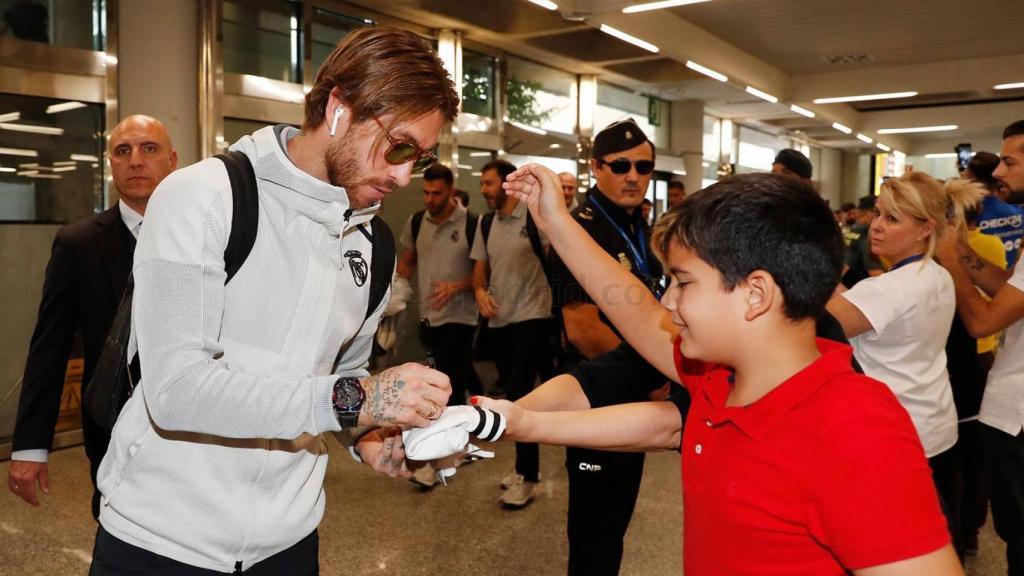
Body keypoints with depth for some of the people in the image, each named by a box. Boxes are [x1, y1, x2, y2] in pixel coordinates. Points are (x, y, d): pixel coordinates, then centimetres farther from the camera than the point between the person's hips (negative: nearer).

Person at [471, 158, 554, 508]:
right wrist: (480, 291, -5)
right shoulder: (485, 224, 10)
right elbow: (480, 268, 13)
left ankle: (527, 478, 3)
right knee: (513, 395, 14)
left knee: (520, 394, -8)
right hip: (498, 321, 7)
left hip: (531, 318, -7)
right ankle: (527, 467, 29)